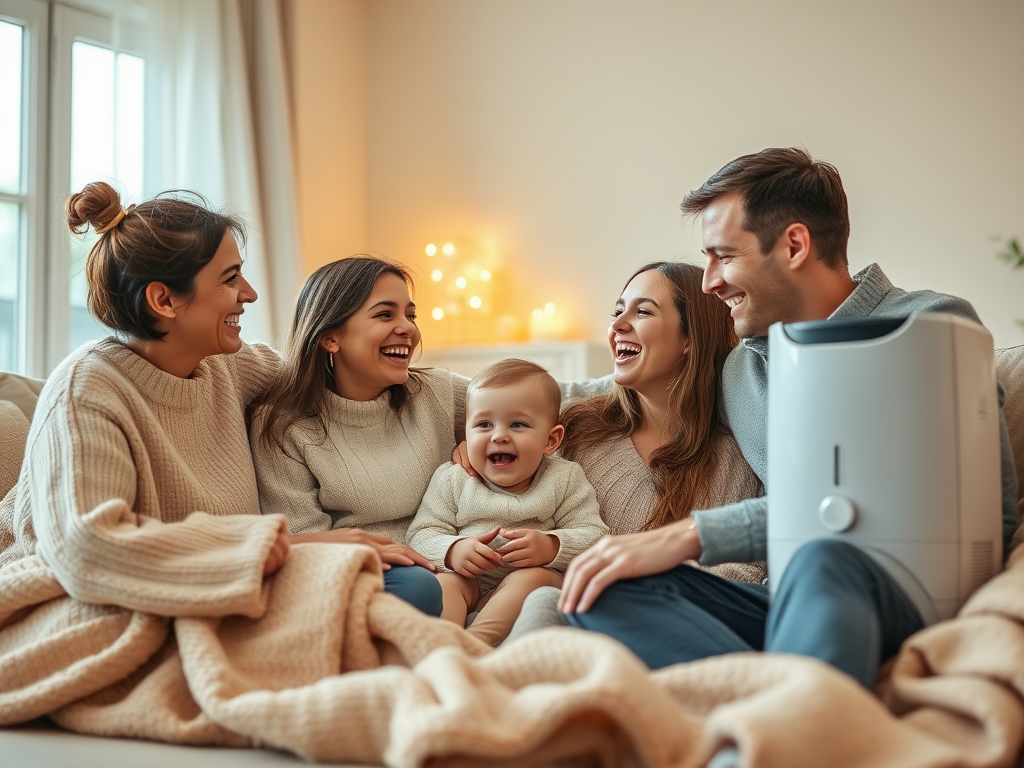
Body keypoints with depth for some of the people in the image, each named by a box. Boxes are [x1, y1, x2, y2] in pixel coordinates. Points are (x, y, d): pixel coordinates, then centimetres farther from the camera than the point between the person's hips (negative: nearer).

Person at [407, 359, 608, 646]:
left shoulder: (565, 479, 4)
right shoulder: (452, 480, 7)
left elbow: (593, 534, -3)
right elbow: (422, 534, 1)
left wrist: (550, 547, -24)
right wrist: (452, 551, -22)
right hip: (468, 582, 1)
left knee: (533, 577, -31)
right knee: (445, 582, -27)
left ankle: (477, 639, -46)